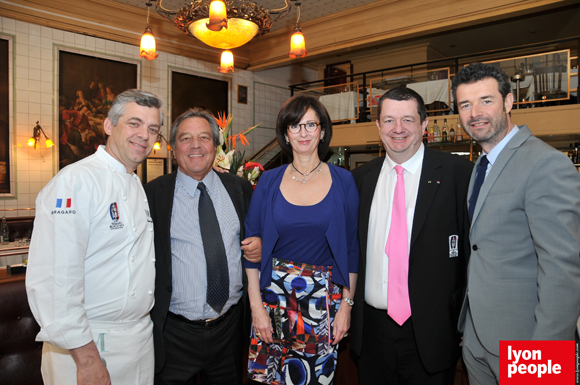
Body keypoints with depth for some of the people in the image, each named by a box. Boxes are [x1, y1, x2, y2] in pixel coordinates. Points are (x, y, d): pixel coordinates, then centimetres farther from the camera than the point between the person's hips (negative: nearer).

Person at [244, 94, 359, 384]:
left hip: (325, 298, 0)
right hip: (274, 295, 1)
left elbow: (352, 247, 1)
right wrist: (256, 304, -5)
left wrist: (347, 303, -2)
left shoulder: (343, 181, -1)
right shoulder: (269, 181, 0)